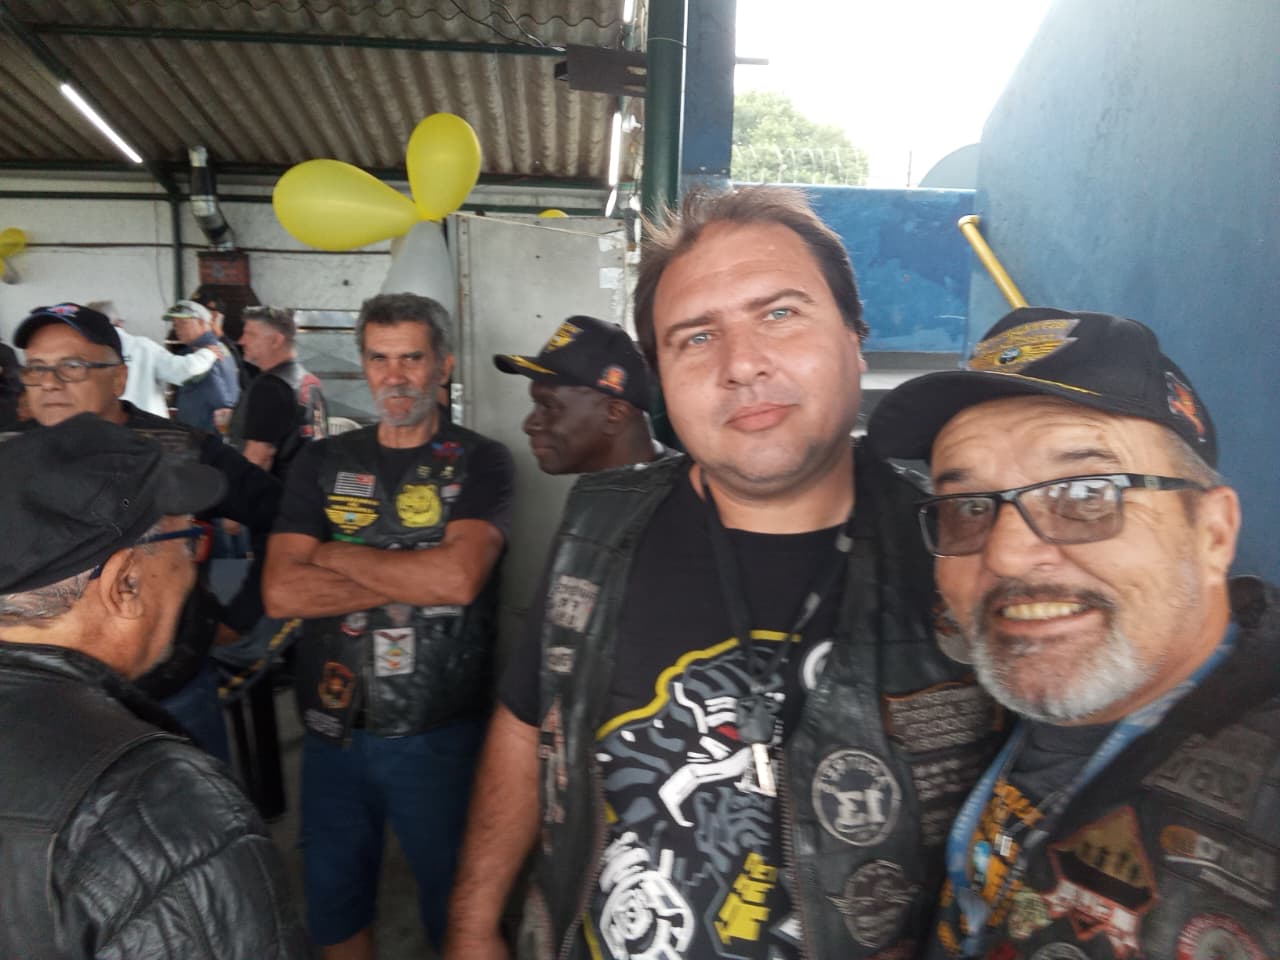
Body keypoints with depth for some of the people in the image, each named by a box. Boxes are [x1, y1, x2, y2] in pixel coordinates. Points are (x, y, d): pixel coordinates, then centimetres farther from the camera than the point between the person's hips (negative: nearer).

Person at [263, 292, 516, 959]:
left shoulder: (479, 461, -6)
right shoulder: (322, 462, 3)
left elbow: (459, 577, -22)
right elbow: (281, 593, -8)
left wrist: (334, 556, -11)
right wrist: (414, 580, -15)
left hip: (439, 736, -3)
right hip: (333, 729, 3)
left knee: (455, 905, 15)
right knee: (333, 901, 22)